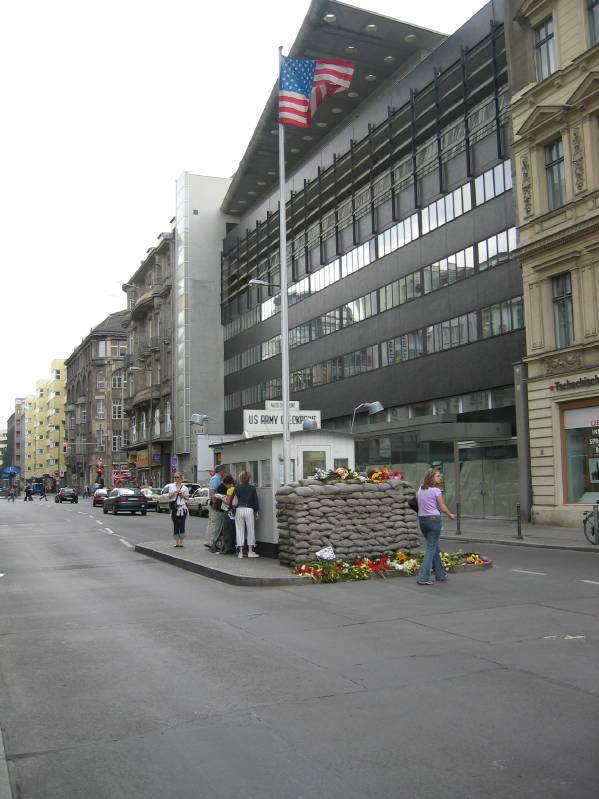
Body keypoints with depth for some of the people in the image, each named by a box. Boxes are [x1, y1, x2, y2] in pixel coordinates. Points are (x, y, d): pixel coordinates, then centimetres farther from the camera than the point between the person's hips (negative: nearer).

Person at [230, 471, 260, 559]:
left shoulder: (237, 487, 2)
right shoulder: (252, 488, 2)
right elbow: (255, 500, 4)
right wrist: (257, 512, 10)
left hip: (239, 509, 1)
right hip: (249, 510, -1)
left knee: (239, 530, 5)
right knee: (250, 530, 7)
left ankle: (240, 552, 6)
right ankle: (250, 552, 8)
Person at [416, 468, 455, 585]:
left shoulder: (420, 490, 9)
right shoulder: (436, 490, -10)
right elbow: (442, 508, -7)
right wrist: (451, 515, 9)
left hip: (422, 519, 7)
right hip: (434, 519, -7)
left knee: (434, 547, 18)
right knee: (431, 549, -2)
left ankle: (440, 575, 28)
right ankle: (423, 578, -8)